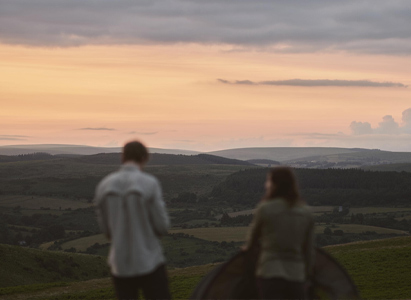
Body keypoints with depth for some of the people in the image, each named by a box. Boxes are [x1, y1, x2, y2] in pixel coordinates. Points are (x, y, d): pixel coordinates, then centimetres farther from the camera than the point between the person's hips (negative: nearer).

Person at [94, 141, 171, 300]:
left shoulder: (104, 185, 0)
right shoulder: (149, 183, -12)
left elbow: (106, 229, 6)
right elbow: (162, 226, -9)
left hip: (120, 264, 4)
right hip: (149, 263, -4)